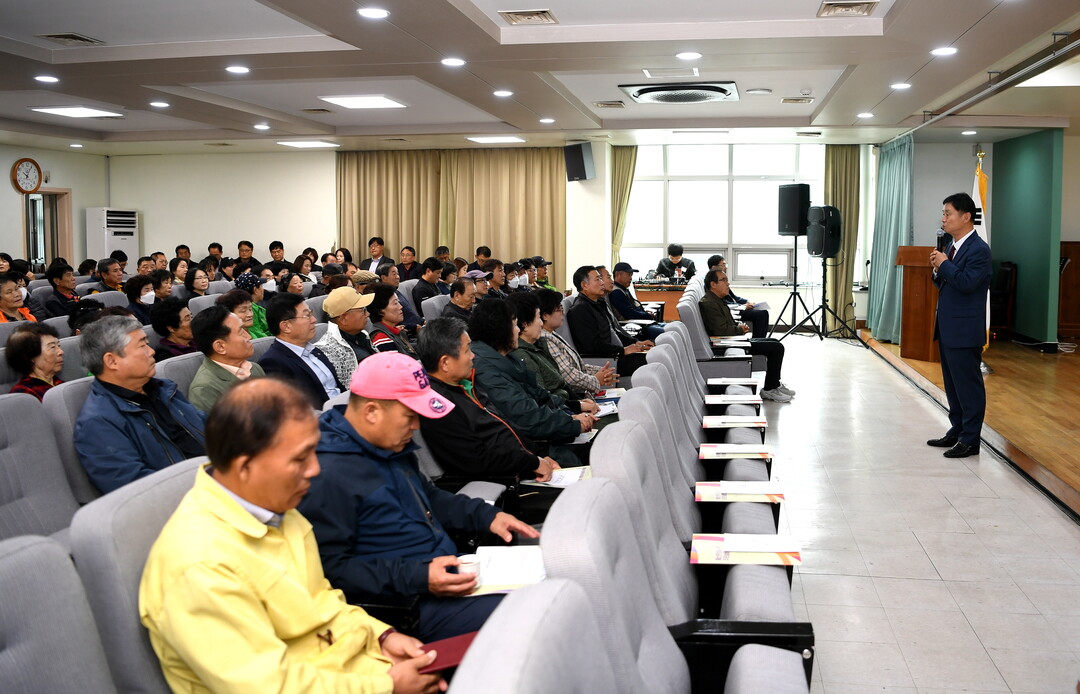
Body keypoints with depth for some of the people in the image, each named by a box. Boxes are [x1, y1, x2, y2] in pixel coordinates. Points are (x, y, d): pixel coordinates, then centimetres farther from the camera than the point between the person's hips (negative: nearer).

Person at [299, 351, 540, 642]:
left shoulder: (393, 446, 12)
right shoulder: (328, 475, -19)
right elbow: (331, 569, -21)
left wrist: (487, 516, 14)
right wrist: (417, 578, -26)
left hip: (451, 573, 10)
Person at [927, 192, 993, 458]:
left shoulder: (979, 250, -15)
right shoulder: (952, 246, 13)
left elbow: (967, 283, -25)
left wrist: (944, 264, -15)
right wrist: (939, 271, -3)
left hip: (964, 330, -9)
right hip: (947, 327, 9)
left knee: (968, 385, -1)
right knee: (952, 384, 17)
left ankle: (970, 440, 6)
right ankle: (957, 431, 28)